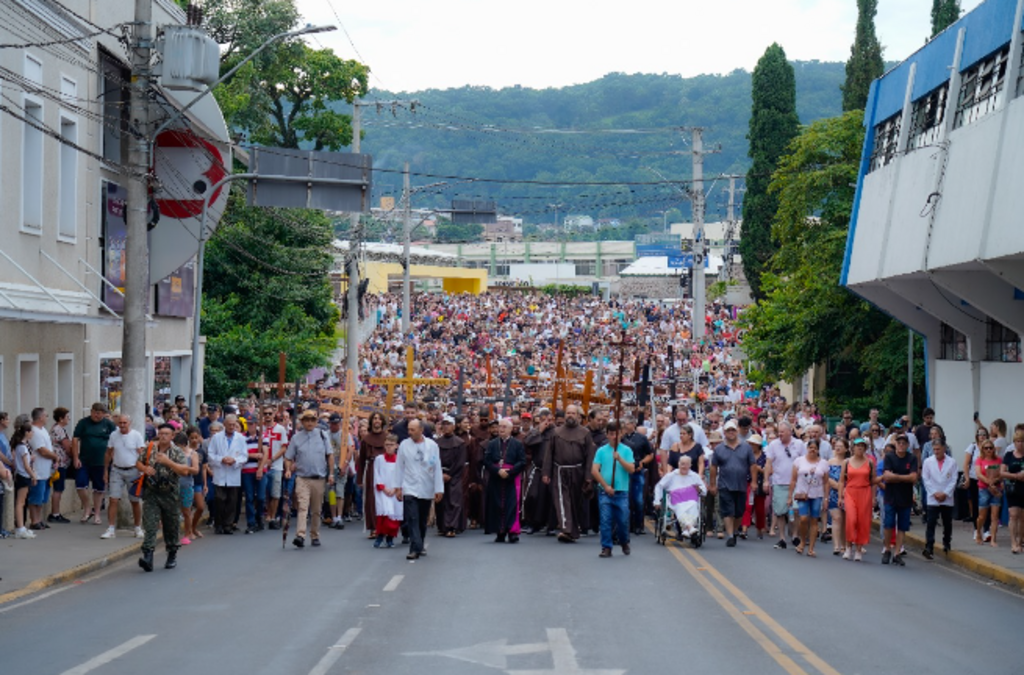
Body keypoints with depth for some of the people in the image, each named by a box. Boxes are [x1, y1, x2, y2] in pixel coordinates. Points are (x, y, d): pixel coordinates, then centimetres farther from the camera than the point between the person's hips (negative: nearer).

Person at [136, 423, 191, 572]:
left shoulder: (177, 452, -3)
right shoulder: (150, 449, 5)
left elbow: (184, 470, -15)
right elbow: (138, 463, 15)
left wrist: (168, 462, -26)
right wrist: (145, 469, -7)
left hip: (170, 494, -1)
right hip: (151, 493, 1)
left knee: (171, 526, 10)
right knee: (149, 524, -10)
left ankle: (172, 555, 27)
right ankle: (148, 556, -16)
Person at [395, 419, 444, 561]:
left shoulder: (432, 445, -1)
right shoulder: (404, 445, -1)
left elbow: (437, 468, 1)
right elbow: (400, 467, 4)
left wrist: (439, 489, -2)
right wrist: (399, 487, 3)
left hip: (426, 489, 1)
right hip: (410, 488, -1)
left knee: (423, 520, 11)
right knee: (412, 519, -12)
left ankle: (418, 546, 28)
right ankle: (415, 549, -14)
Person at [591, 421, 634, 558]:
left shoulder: (626, 450, 5)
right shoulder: (601, 451, 4)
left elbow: (631, 469, -4)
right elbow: (594, 471, -1)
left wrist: (619, 459, -18)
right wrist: (606, 486, -8)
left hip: (622, 491, 0)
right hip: (605, 491, 0)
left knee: (623, 520, 4)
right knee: (605, 520, -4)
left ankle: (624, 542, 28)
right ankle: (606, 548, 2)